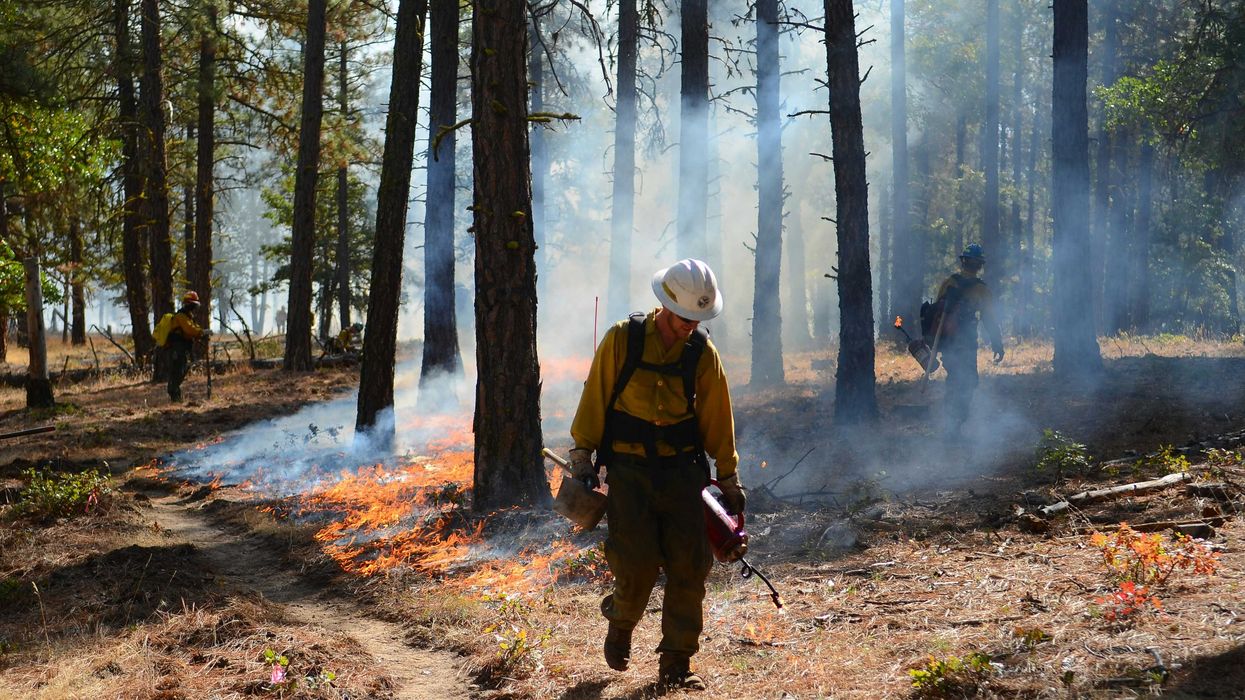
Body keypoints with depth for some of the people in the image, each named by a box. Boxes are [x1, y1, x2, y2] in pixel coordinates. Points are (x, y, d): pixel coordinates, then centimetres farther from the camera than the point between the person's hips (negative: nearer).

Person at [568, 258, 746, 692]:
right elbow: (594, 400, 0)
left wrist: (729, 481, 8)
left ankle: (676, 664, 7)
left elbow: (718, 420, 7)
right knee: (637, 563, -11)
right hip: (628, 471, -2)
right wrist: (582, 457, -2)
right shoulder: (622, 340, -6)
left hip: (681, 472, 2)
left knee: (689, 567, -3)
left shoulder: (703, 354, 1)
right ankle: (621, 622, 23)